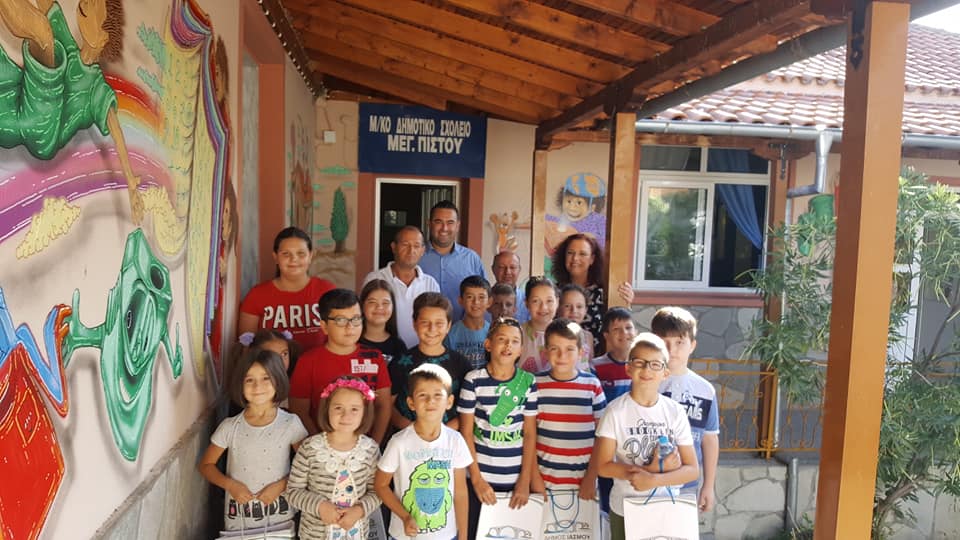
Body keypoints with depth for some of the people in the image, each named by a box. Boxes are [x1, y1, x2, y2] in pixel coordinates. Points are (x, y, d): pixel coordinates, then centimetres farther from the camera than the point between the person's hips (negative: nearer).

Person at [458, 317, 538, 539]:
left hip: (515, 480, 1)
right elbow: (466, 432, -4)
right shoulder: (473, 380, -6)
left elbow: (530, 433, 1)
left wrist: (525, 481, -3)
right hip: (481, 478, -1)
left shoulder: (528, 382, -1)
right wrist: (476, 478, -7)